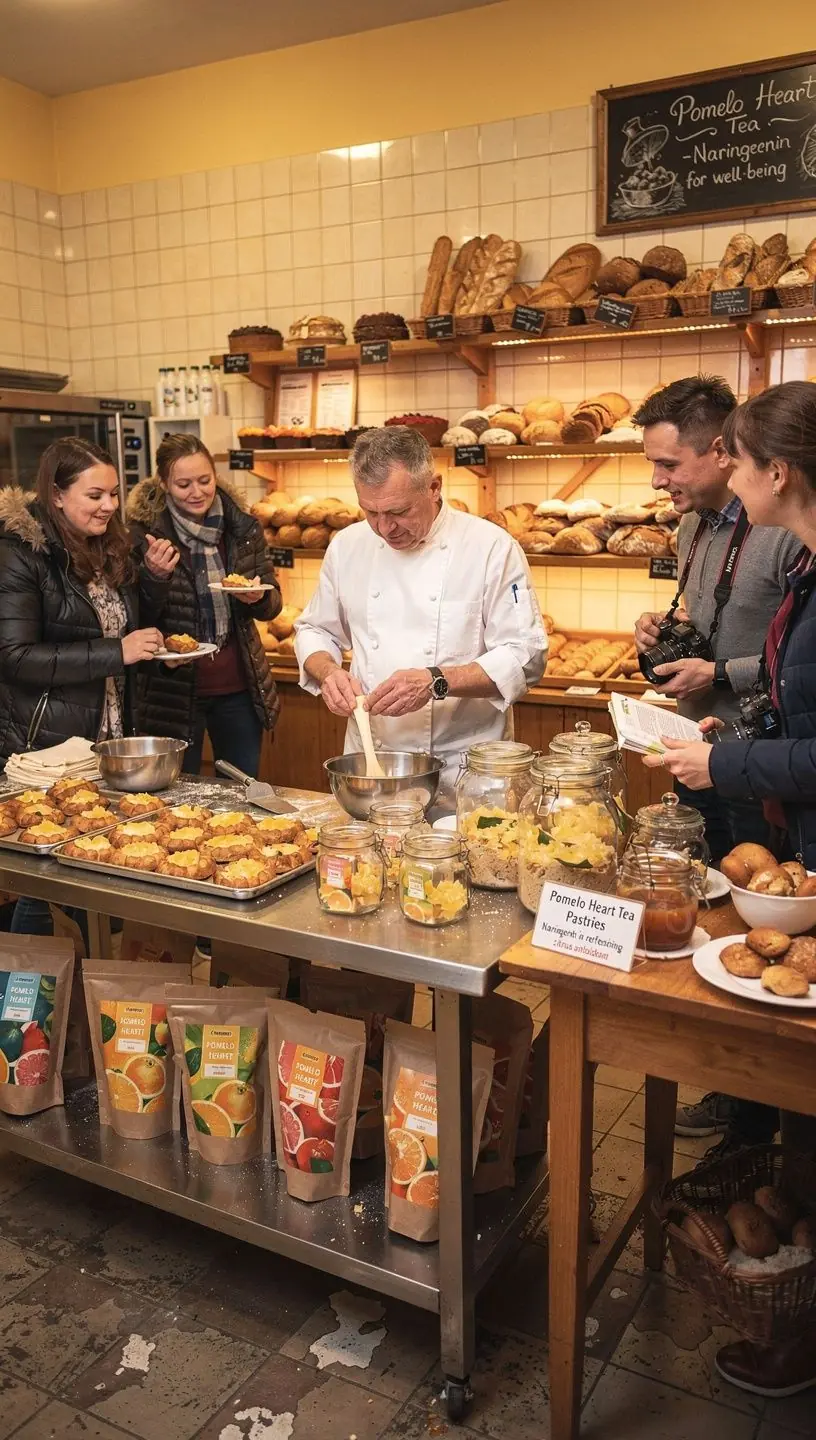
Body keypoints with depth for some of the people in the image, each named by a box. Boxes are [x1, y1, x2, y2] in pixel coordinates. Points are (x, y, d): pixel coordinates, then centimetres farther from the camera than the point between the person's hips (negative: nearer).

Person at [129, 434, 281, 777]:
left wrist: (257, 597, -16)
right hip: (174, 692, -3)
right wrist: (154, 575, -24)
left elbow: (272, 605, 6)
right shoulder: (144, 533, -9)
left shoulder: (242, 528, 0)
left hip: (238, 689, 3)